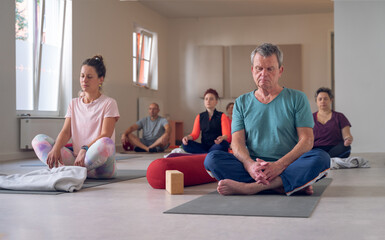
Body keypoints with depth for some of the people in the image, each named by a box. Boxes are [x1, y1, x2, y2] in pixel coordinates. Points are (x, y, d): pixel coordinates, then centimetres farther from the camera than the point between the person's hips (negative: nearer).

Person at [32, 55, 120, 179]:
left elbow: (105, 135, -10)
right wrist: (56, 149, -17)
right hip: (75, 156, 5)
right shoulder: (74, 104, 18)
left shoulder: (109, 103, 3)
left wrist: (84, 149, -27)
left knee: (106, 143, -38)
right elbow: (66, 132, 5)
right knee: (38, 140, -10)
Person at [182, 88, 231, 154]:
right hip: (204, 146, 3)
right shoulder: (200, 117, 13)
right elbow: (195, 134, 4)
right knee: (185, 144, -23)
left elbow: (227, 135, -9)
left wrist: (222, 138, -35)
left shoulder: (222, 116, 3)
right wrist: (188, 137, -21)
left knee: (224, 143, -37)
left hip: (217, 146, -2)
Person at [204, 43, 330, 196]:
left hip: (289, 167, -1)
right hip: (253, 168, 2)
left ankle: (249, 187, -36)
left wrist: (279, 165, -20)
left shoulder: (296, 98, 9)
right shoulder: (242, 103, 15)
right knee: (212, 159, -24)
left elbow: (307, 140, -2)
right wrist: (250, 164, -21)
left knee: (321, 158, -31)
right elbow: (237, 141, 3)